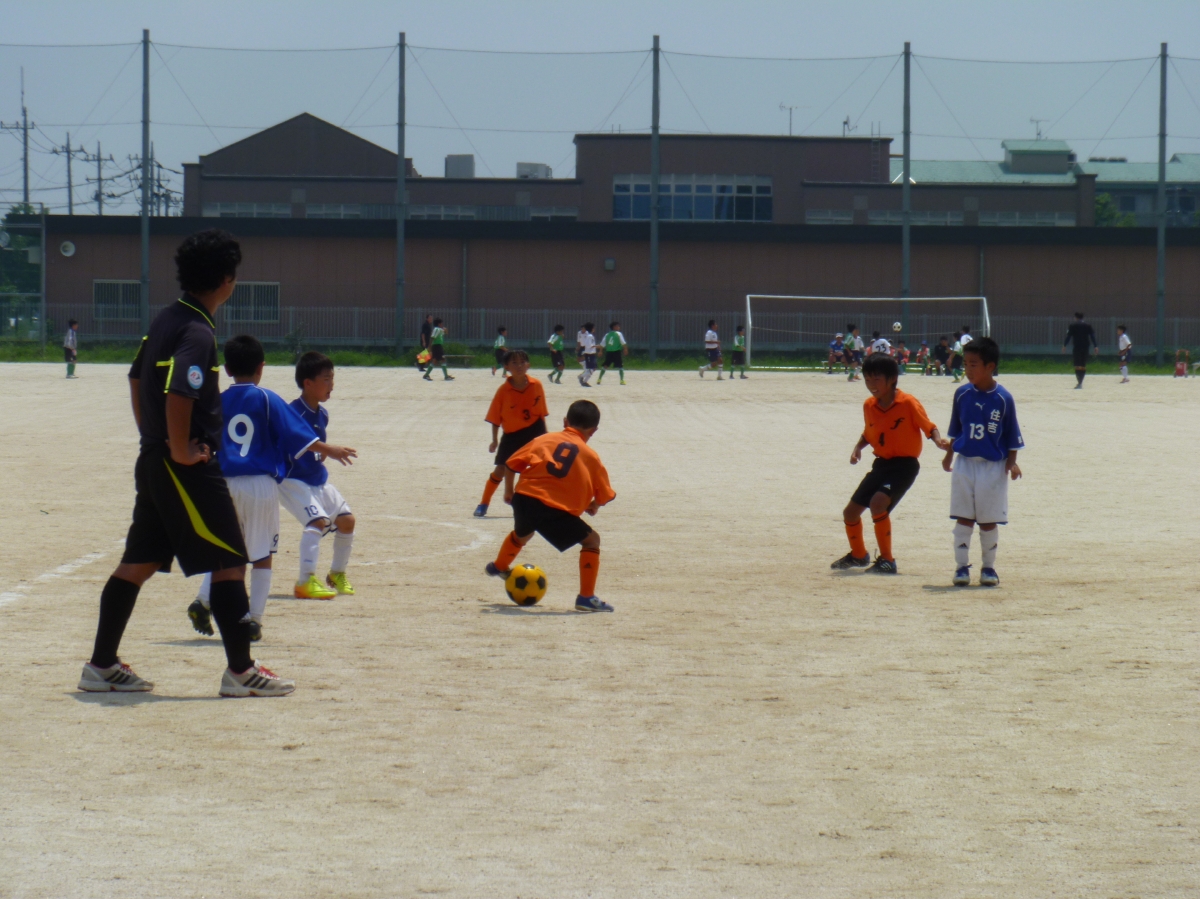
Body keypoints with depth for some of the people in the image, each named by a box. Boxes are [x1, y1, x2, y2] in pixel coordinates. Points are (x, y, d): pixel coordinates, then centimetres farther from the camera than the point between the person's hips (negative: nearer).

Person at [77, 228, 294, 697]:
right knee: (229, 563, -2)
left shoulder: (164, 321, 11)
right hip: (190, 467, -10)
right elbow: (178, 396, -30)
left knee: (139, 562, 13)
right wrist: (180, 451, -19)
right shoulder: (197, 333, -19)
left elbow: (136, 380, 21)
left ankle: (102, 666, 17)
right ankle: (240, 671, 1)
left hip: (154, 461, 10)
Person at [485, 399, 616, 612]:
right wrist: (593, 506, 29)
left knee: (522, 533, 37)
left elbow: (512, 464, 13)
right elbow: (604, 496, 8)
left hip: (524, 499, 5)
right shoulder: (591, 456, 8)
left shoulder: (544, 440, 15)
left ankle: (499, 566, 63)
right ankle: (586, 597, 2)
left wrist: (508, 491, 27)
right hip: (557, 510, -4)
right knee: (591, 540, 11)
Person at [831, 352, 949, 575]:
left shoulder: (908, 403, -15)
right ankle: (858, 555, 38)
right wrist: (858, 448, 0)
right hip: (881, 463, 7)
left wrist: (939, 441, -33)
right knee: (850, 511, 9)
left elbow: (929, 427, -13)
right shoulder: (869, 406, 4)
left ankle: (887, 560, -15)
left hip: (904, 464, -7)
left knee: (878, 502, -29)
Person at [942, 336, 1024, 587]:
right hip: (965, 463, 2)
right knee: (963, 518, 2)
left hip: (994, 466, -2)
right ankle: (961, 566, 8)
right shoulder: (962, 394, 0)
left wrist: (1012, 462, -6)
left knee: (989, 520, 5)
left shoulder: (1003, 398, -8)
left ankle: (989, 567, 17)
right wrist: (949, 455, 12)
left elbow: (1011, 435, -1)